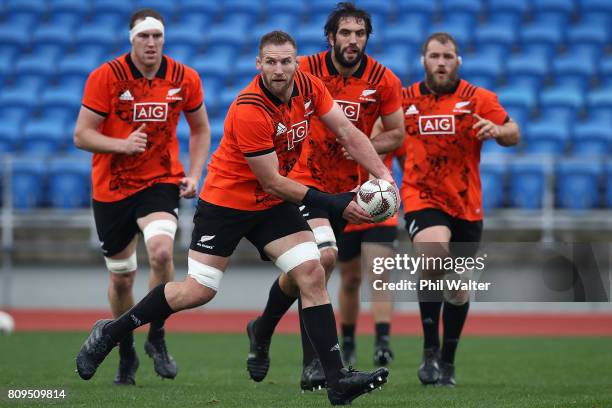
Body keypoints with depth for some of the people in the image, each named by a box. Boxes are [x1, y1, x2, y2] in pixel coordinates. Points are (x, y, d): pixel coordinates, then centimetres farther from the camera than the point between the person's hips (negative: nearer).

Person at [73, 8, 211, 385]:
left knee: (161, 252, -27)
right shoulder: (105, 77, -11)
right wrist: (122, 144, -26)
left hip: (161, 182, 0)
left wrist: (194, 175, 0)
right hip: (112, 188, 0)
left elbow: (200, 129, 12)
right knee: (121, 278, 8)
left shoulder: (185, 79, -4)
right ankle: (126, 355, 30)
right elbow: (82, 134, -10)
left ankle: (157, 337, -7)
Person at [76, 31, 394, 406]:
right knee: (199, 290, -6)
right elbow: (272, 182, -24)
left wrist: (382, 174, -15)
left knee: (312, 273, -9)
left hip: (273, 204, 6)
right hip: (228, 199, -6)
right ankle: (109, 333, 14)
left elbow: (347, 131, -2)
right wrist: (332, 204, -23)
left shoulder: (308, 86, -9)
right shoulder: (250, 111, -29)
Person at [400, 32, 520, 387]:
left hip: (466, 204, 2)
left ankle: (447, 361, 28)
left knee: (458, 286, 9)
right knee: (433, 255, -30)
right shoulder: (405, 100, 4)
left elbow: (514, 135, -2)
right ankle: (430, 350, -22)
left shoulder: (479, 98, -1)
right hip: (422, 198, -2)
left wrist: (497, 129, -24)